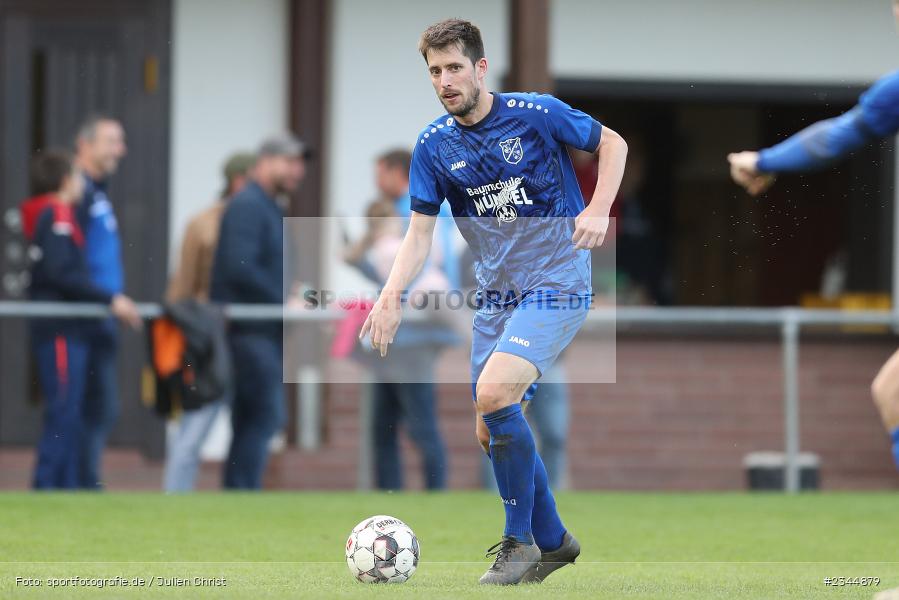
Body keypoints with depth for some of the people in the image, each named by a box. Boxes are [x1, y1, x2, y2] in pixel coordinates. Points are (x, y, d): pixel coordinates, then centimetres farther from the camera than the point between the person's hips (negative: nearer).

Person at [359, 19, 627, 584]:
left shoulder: (536, 114, -11)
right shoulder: (433, 146, 1)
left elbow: (613, 142, 2)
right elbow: (420, 233, 4)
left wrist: (599, 209, -14)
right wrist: (393, 294, -13)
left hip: (557, 284, -6)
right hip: (496, 296, 6)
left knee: (494, 394, -26)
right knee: (493, 431, 6)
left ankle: (520, 542, -12)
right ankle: (553, 540, 28)